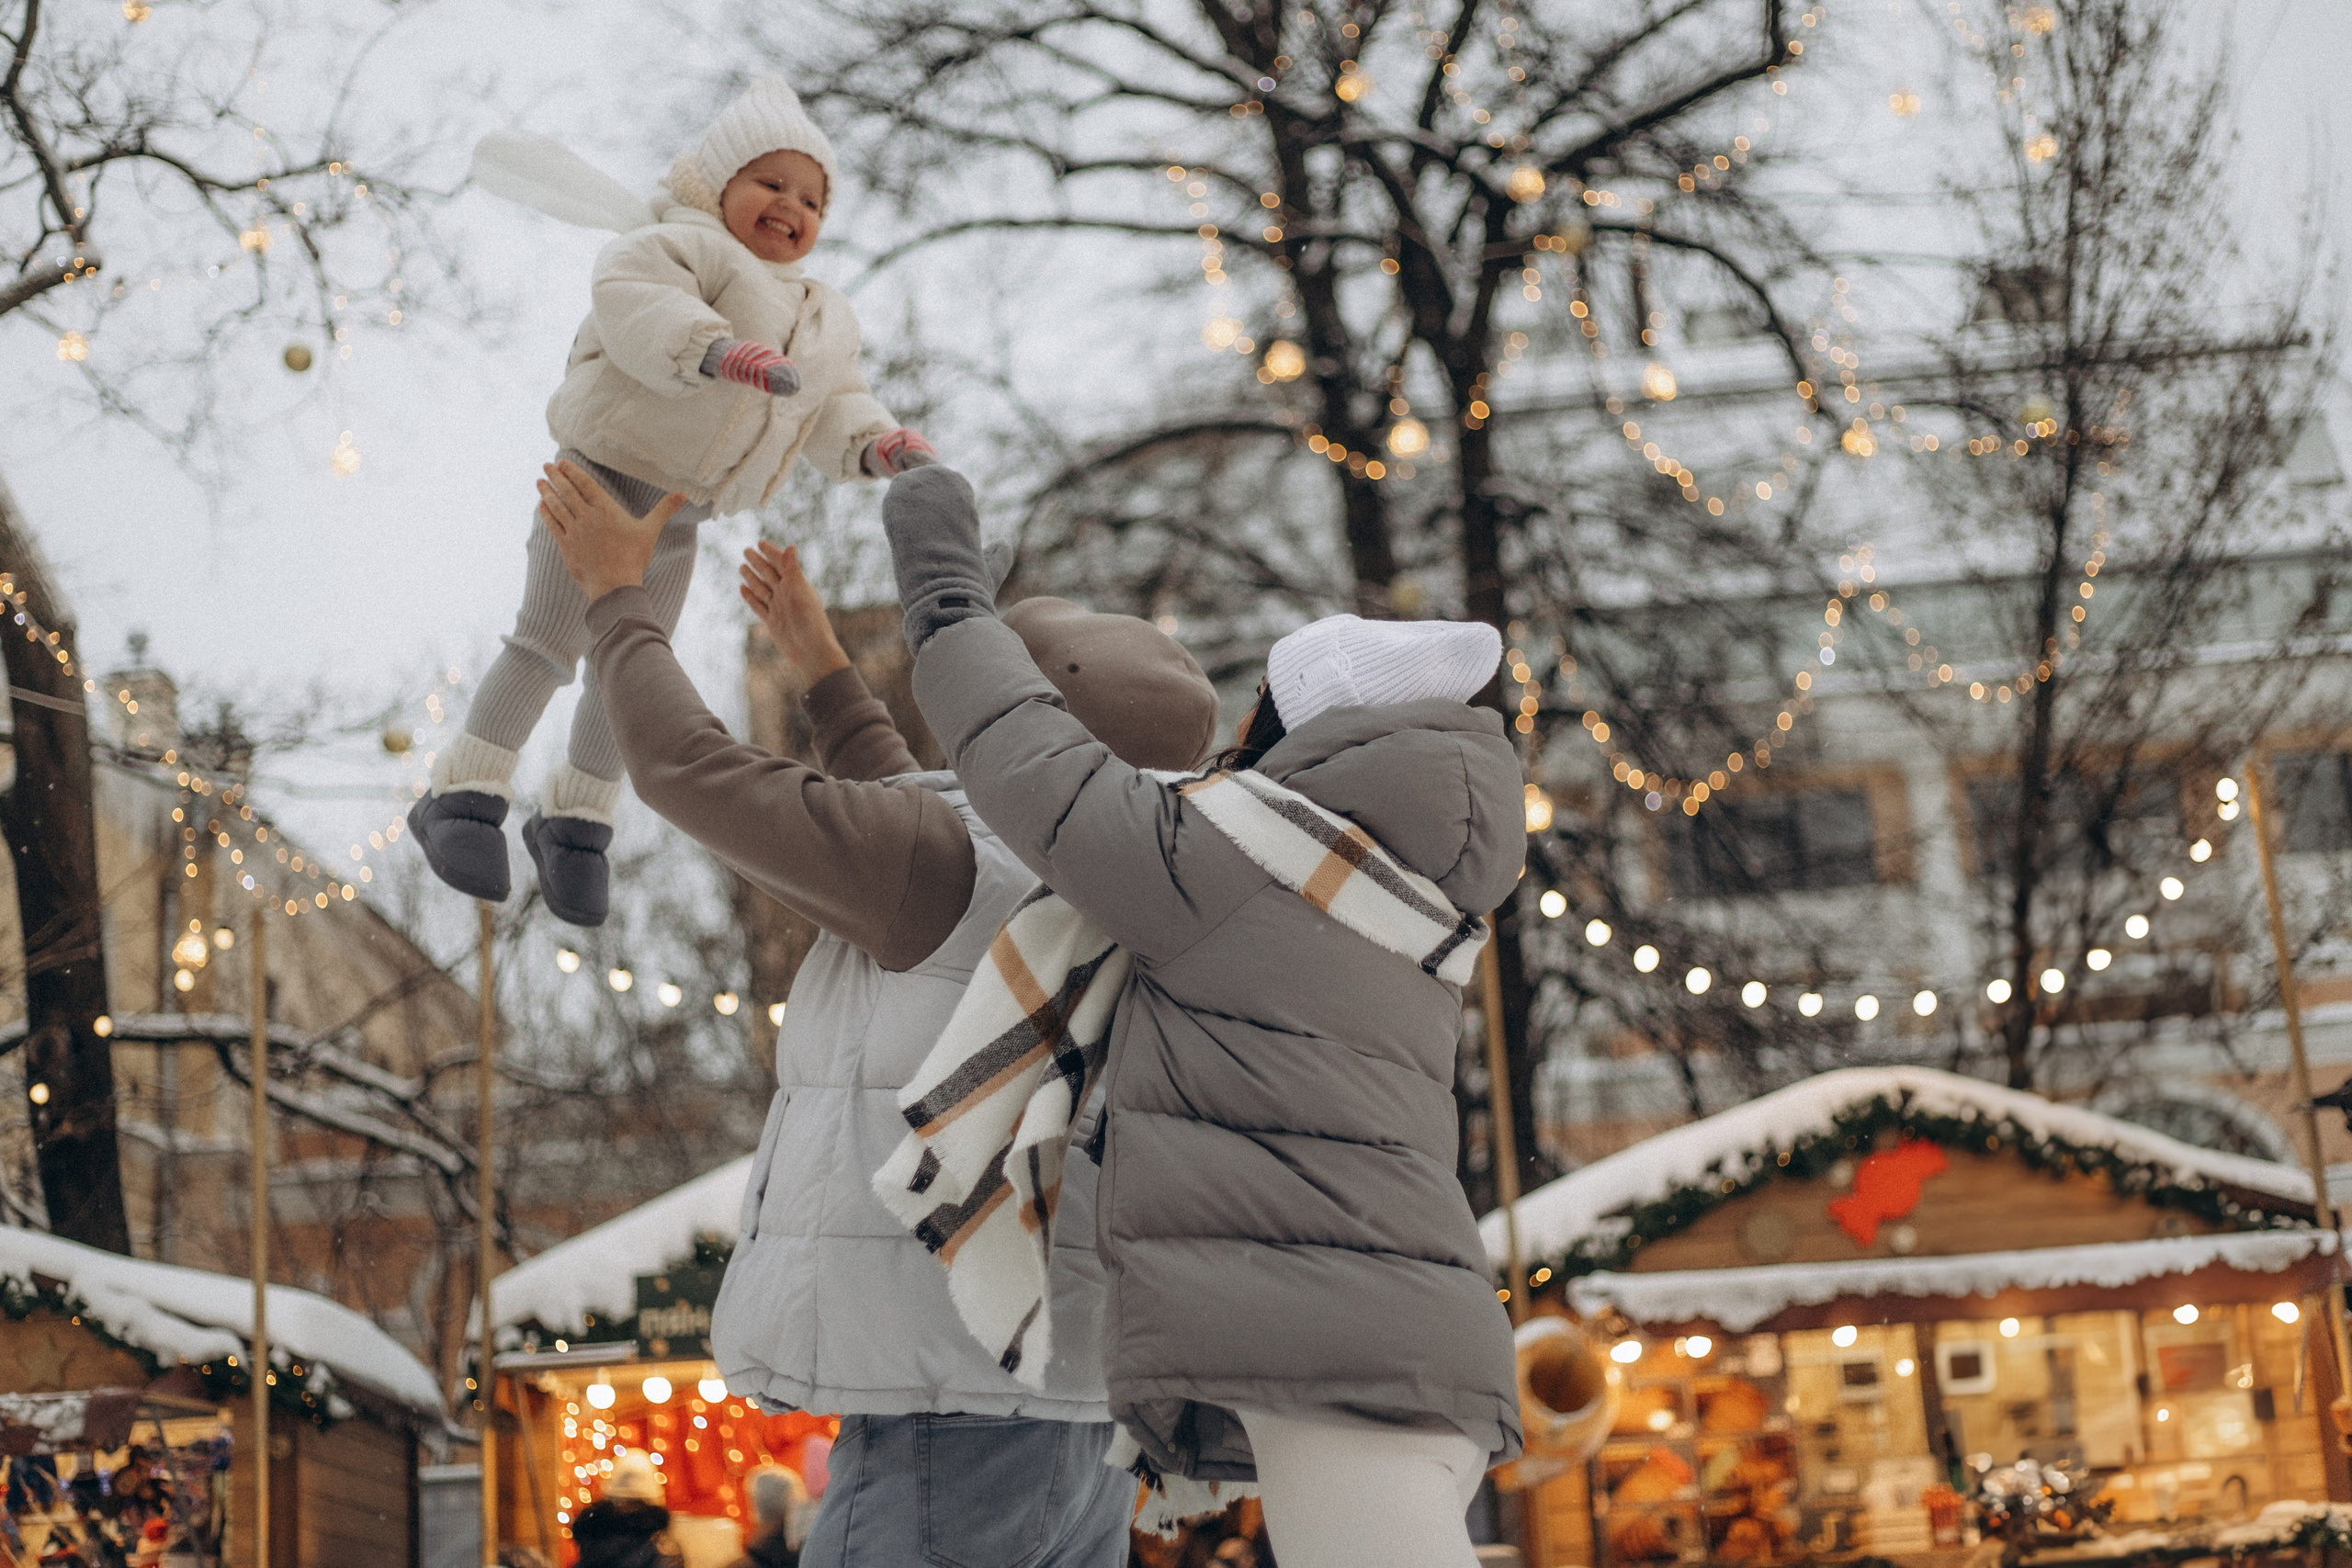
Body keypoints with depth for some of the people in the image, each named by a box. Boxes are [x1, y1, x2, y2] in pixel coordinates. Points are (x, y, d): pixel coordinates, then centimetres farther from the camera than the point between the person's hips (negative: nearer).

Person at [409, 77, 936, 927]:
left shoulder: (826, 320, 15)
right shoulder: (689, 248, -11)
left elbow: (833, 408, 13)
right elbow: (633, 301, -30)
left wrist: (874, 446, -9)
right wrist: (713, 349, -45)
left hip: (677, 519, 7)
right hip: (605, 473, -7)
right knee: (550, 643, -12)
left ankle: (573, 822, 23)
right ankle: (463, 800, -6)